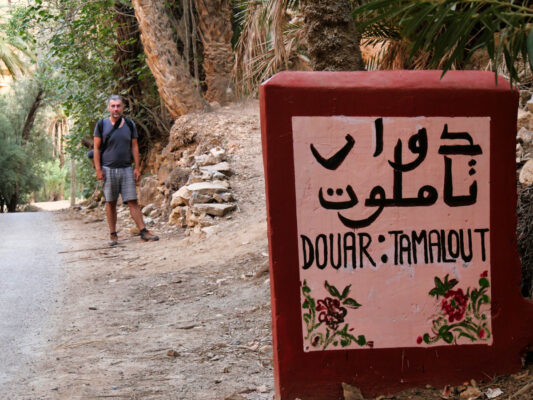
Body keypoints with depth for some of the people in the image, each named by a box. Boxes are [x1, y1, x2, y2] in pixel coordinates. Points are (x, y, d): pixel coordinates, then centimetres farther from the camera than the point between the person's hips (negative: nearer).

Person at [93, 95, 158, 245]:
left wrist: (137, 168, 3)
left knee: (132, 201, -3)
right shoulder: (101, 125, 2)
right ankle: (113, 235, 9)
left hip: (126, 169, 2)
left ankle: (144, 231, -6)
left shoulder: (129, 125, 8)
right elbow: (96, 148, 2)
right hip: (108, 169, -1)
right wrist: (98, 169, -6)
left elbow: (134, 147, 11)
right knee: (111, 203, 3)